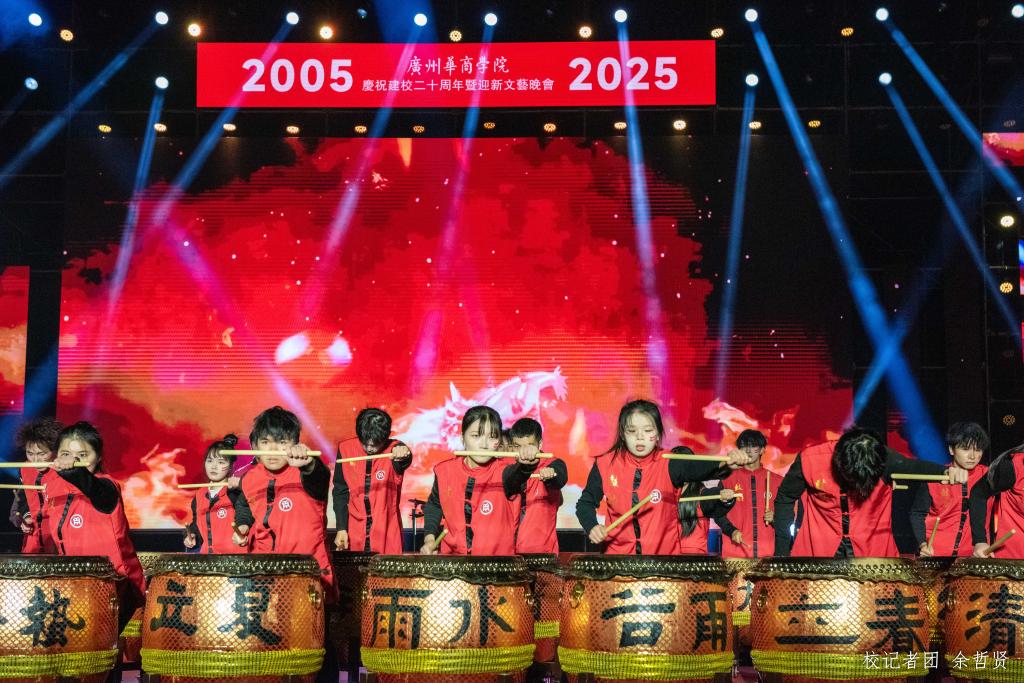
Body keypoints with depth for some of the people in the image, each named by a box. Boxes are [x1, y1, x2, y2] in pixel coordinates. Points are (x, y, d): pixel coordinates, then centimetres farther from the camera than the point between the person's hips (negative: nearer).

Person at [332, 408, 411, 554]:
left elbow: (402, 464, -31)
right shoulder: (345, 449, -2)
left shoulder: (394, 450, -8)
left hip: (387, 535, -2)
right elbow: (340, 491, 5)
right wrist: (341, 528, 0)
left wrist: (402, 456, -55)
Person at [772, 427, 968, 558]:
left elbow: (914, 466, -35)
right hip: (819, 551, -1)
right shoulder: (809, 460, -18)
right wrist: (782, 552, -3)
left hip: (872, 549, 1)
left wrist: (947, 471, -57)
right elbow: (784, 499, -3)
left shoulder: (881, 458, -18)